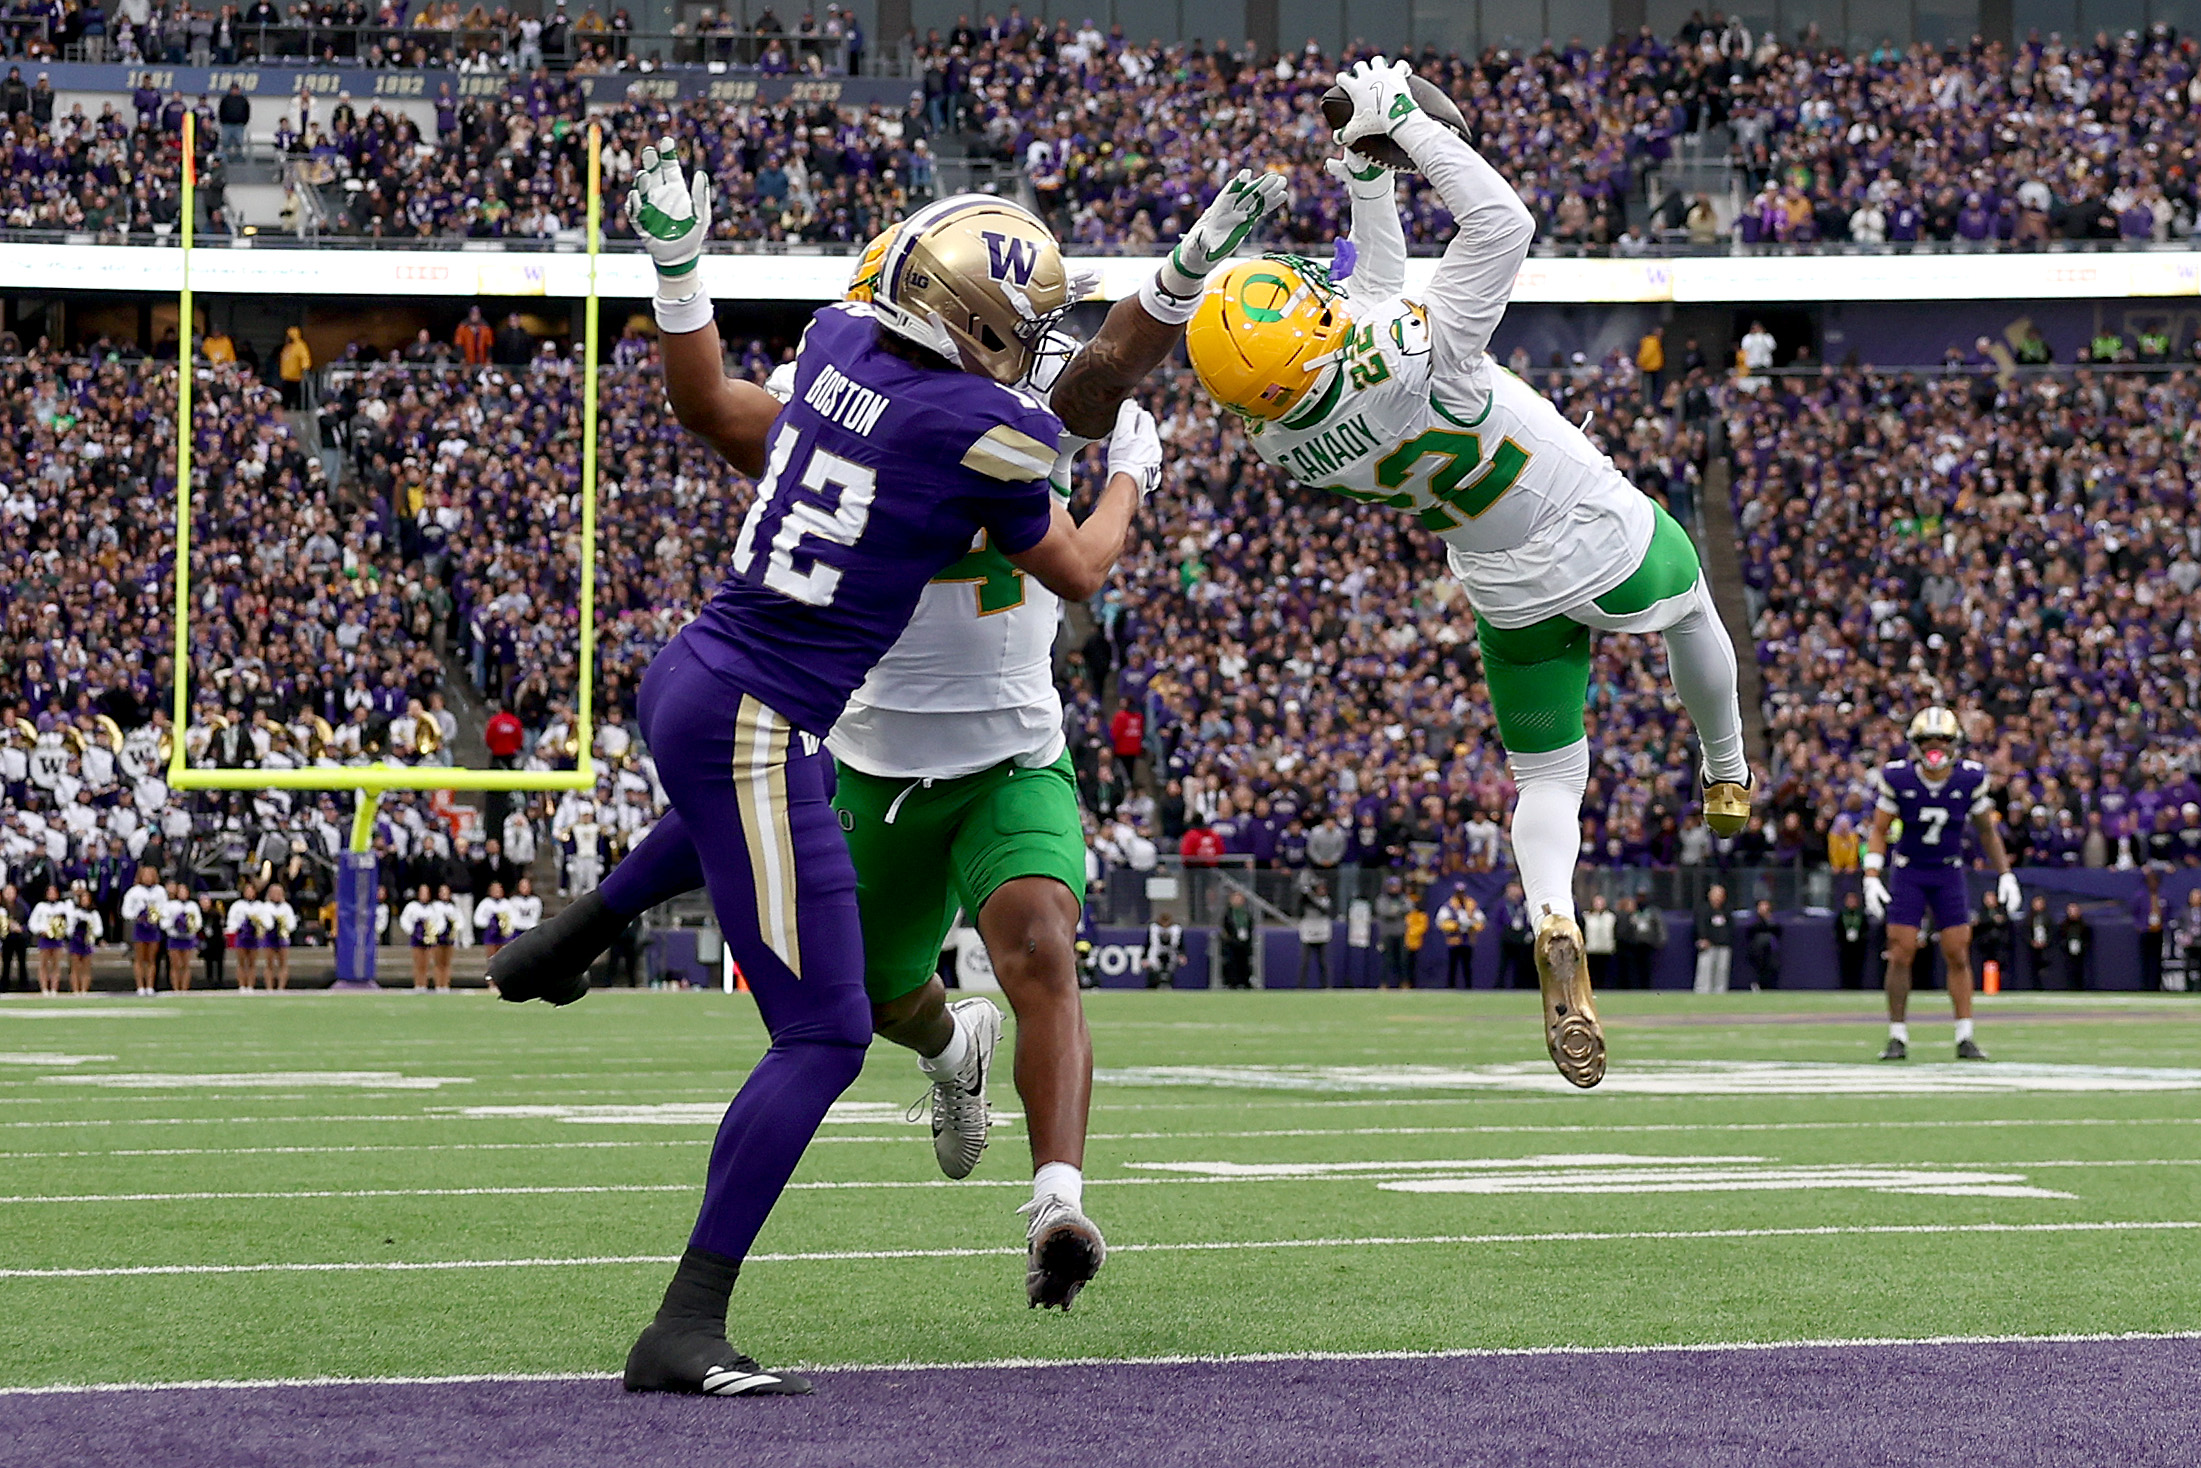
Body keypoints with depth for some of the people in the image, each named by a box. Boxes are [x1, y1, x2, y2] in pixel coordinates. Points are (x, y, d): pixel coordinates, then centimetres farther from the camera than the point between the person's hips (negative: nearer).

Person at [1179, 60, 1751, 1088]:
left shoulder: (1288, 443, -18)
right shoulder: (1420, 350, -39)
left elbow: (1373, 285, -3)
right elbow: (1502, 223, -32)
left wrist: (1364, 173, -6)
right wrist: (1404, 129, -27)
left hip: (1515, 599, 4)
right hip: (1613, 547, -4)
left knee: (1548, 779, 18)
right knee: (1691, 607, 32)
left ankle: (1552, 925, -13)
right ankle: (1727, 778, 54)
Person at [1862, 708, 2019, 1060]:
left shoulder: (1970, 779, -9)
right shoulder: (1897, 778, -12)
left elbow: (1987, 831, 5)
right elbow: (1879, 830, -3)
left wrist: (2005, 874, 1)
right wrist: (1872, 878, -13)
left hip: (1949, 875, 1)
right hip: (1909, 873, -1)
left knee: (1958, 956, -2)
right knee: (1900, 955, -6)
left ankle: (1965, 1037, 4)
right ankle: (1897, 1037, 3)